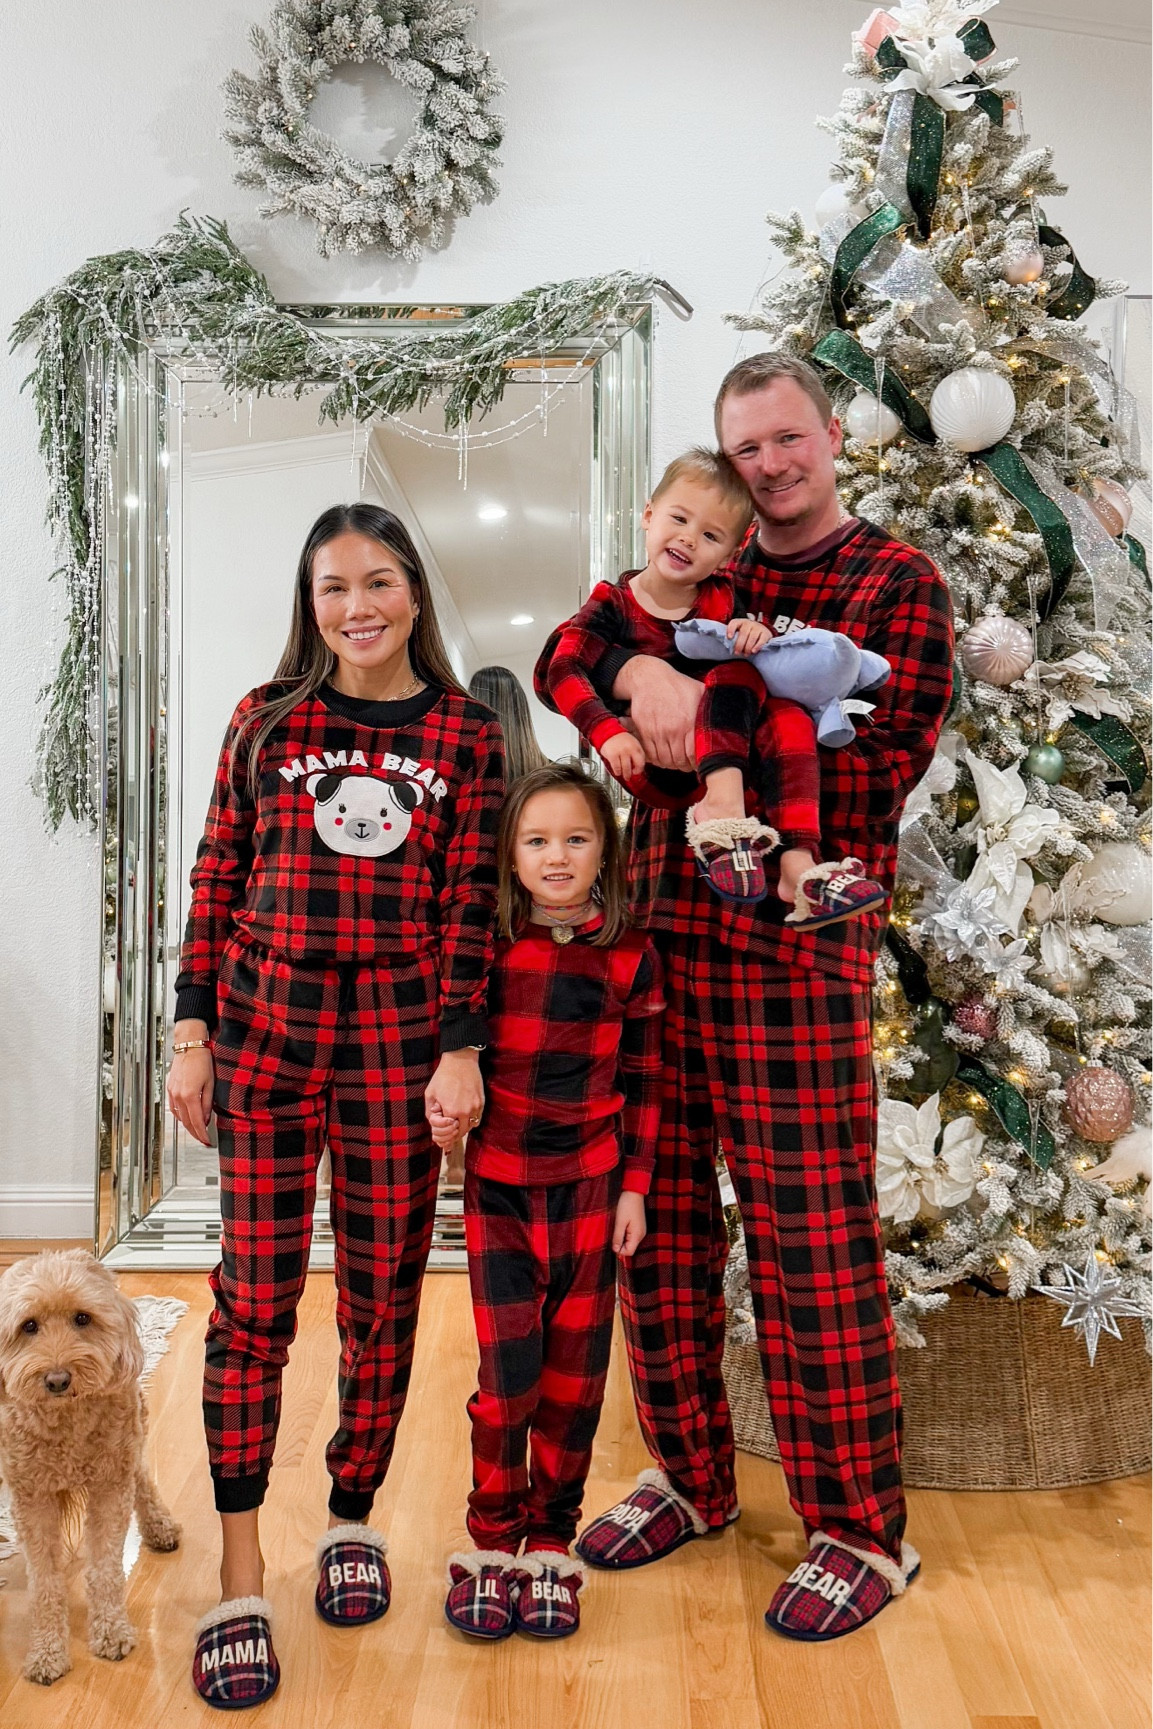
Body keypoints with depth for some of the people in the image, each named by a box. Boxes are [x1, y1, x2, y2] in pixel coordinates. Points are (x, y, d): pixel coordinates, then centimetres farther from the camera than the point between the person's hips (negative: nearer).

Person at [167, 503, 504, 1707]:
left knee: (384, 1294, 9)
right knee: (254, 1297, 2)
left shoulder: (464, 734, 5)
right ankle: (239, 1582, 14)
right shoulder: (266, 719, 6)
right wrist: (193, 1035, 2)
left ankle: (352, 1516, 32)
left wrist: (461, 1049, -4)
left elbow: (469, 905, 1)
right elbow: (217, 882, 6)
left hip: (398, 1034, 0)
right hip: (264, 1022, 0)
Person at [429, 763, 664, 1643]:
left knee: (575, 1372, 9)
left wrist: (634, 1185, 2)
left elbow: (643, 1080, 4)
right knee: (509, 1372, 1)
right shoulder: (486, 945, -4)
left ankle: (552, 1542, 29)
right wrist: (441, 1102, -13)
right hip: (498, 1183, -1)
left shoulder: (629, 957, -2)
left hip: (590, 1185, 1)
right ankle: (490, 1540, 24)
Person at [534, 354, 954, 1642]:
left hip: (795, 949, -5)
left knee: (811, 1242, -1)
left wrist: (713, 732, -17)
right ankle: (691, 1479, 32)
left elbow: (882, 767, -9)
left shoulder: (897, 584, 3)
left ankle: (861, 1533, 20)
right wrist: (643, 672, -13)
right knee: (660, 1220, 11)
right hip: (654, 932, 5)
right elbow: (561, 656, 9)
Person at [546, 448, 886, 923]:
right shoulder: (613, 604, 2)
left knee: (786, 714, -25)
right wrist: (608, 731, -27)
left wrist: (762, 633, -12)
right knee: (735, 672, -23)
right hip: (656, 772, -4)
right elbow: (564, 670, -11)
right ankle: (725, 810, -43)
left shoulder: (722, 599, 13)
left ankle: (798, 866, -37)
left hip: (732, 764, 4)